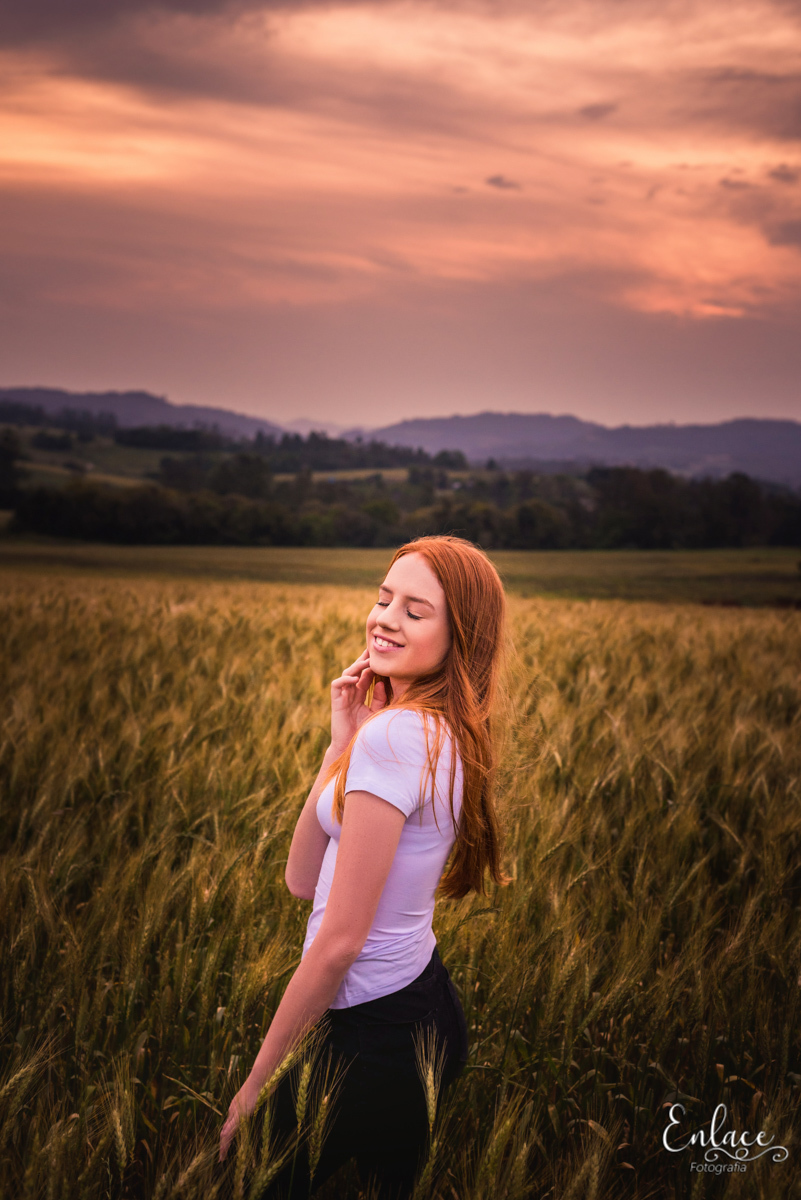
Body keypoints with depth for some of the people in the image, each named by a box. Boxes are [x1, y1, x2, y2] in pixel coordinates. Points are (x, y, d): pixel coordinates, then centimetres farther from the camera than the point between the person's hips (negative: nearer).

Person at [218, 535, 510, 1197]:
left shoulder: (394, 735, -23)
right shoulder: (443, 734, 6)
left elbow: (340, 939, -21)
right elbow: (305, 878, 5)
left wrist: (255, 1086, -12)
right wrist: (343, 746, -3)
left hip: (372, 1037, -9)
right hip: (428, 1011, 9)